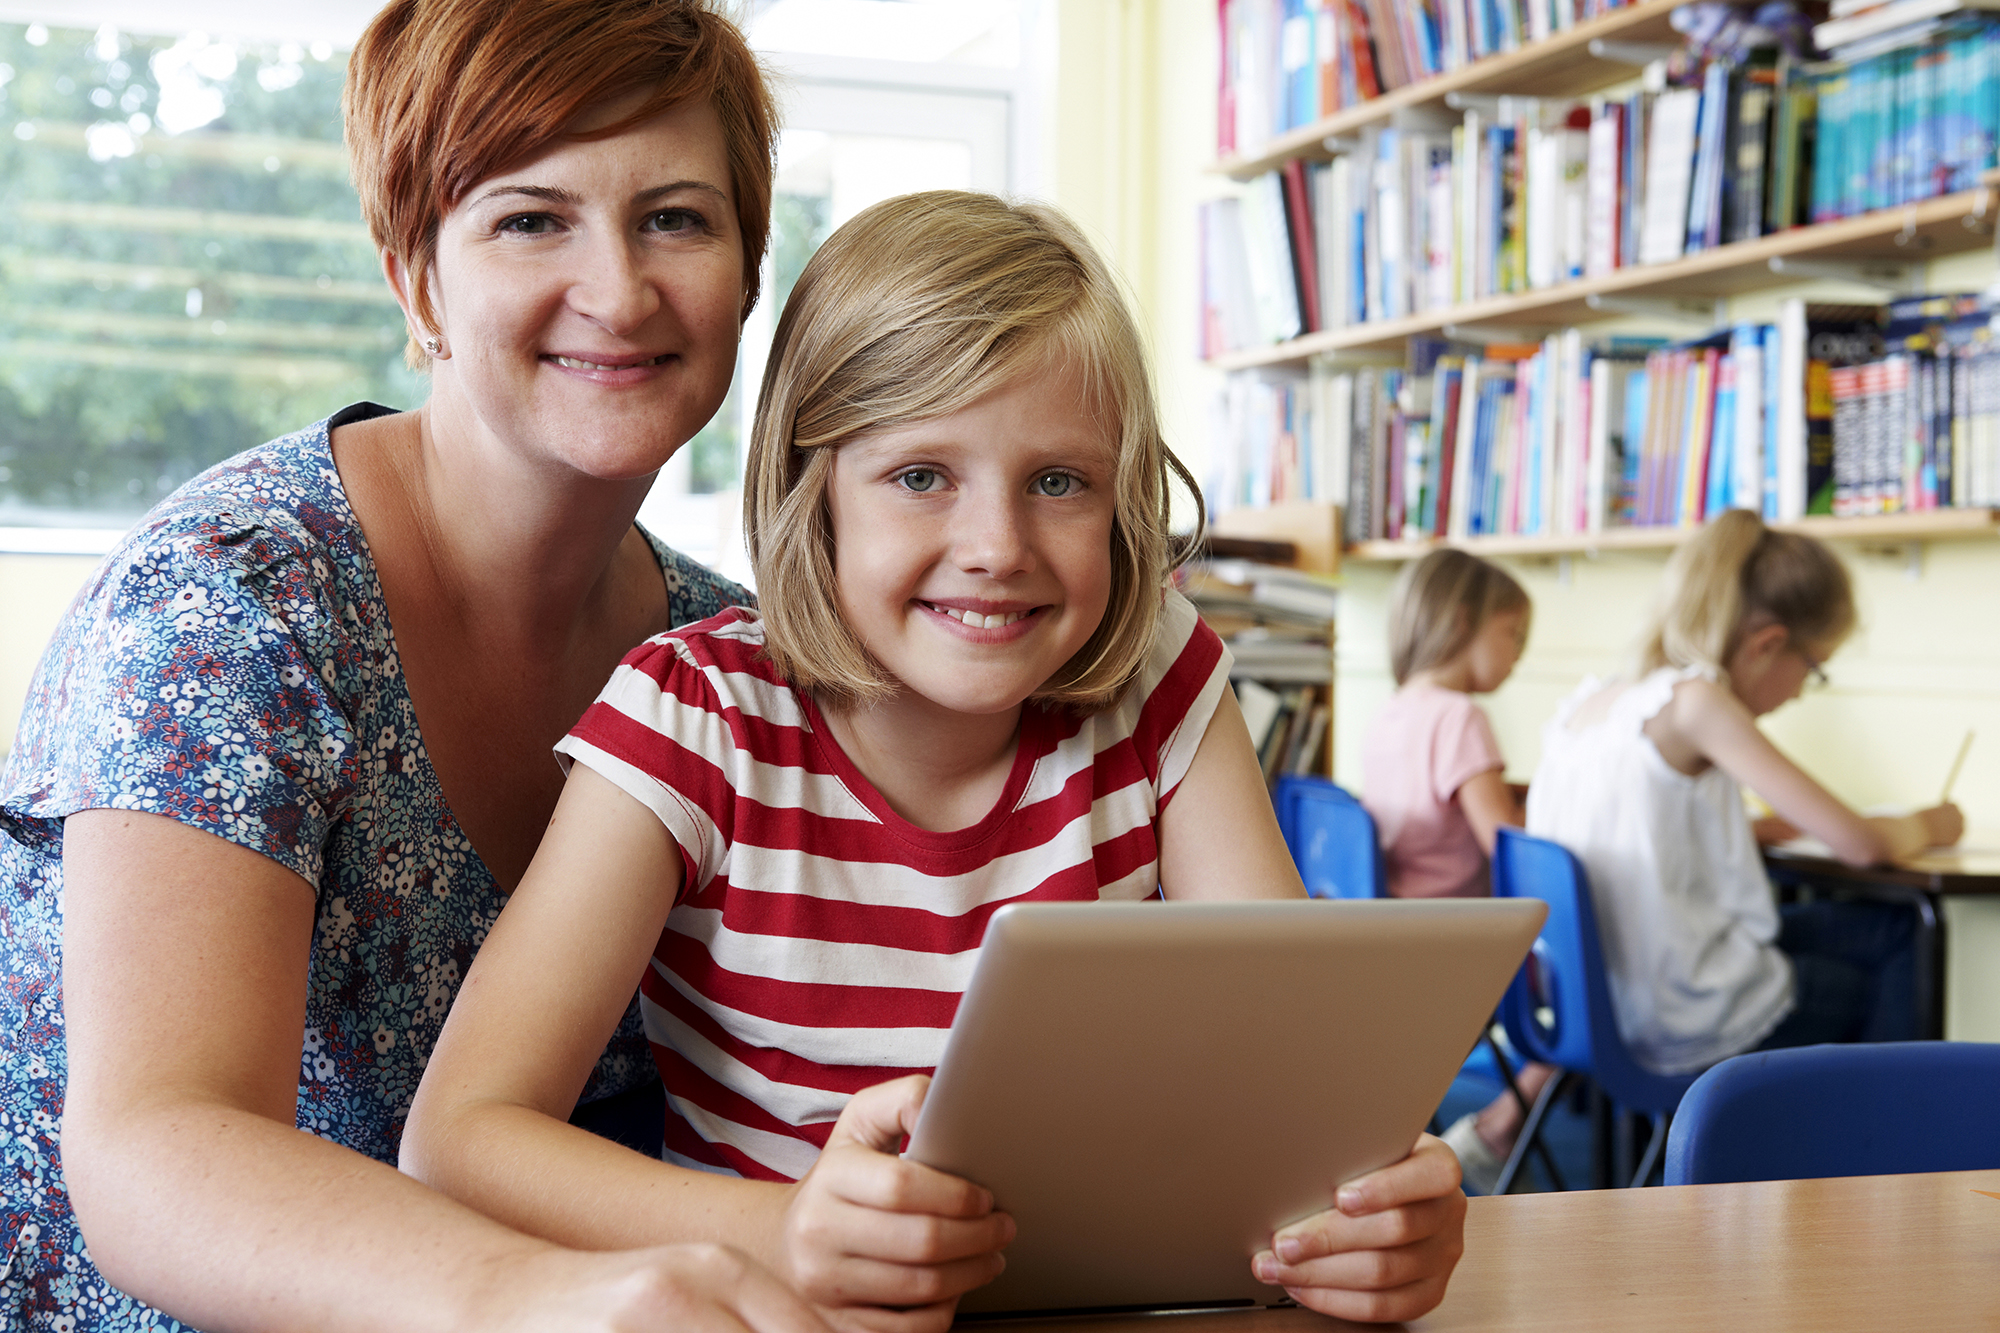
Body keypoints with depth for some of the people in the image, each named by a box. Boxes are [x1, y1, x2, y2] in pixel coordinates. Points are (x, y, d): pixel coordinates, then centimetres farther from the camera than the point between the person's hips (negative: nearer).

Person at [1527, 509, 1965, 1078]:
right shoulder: (1694, 704, -16)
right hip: (1689, 1027, -8)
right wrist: (1926, 826, 8)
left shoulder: (1586, 705, 5)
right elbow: (1859, 844, -12)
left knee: (1891, 929, 19)